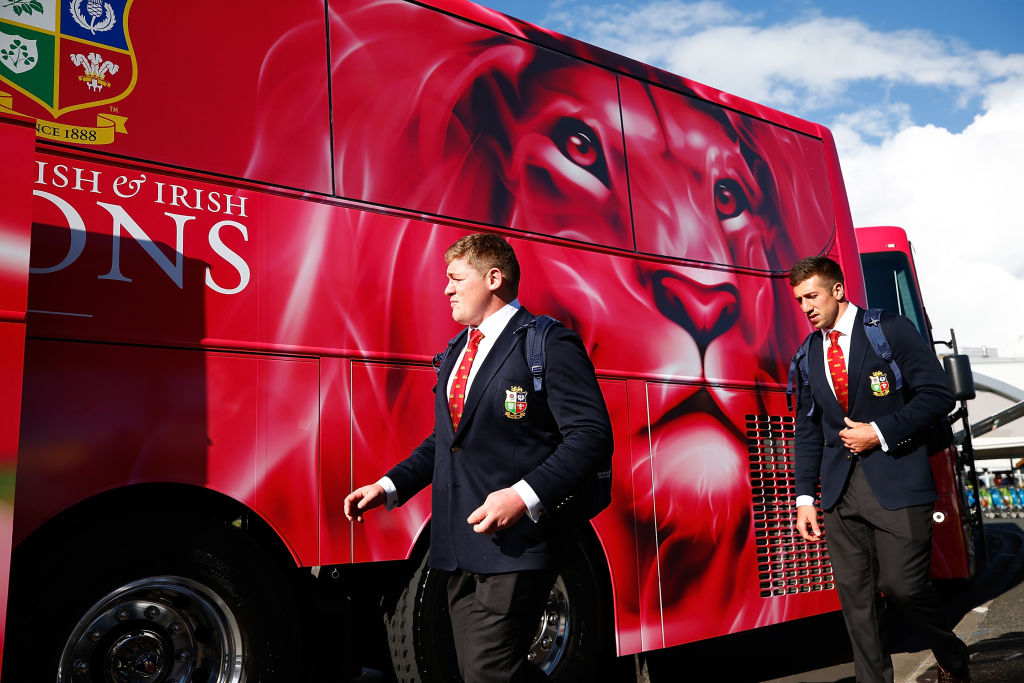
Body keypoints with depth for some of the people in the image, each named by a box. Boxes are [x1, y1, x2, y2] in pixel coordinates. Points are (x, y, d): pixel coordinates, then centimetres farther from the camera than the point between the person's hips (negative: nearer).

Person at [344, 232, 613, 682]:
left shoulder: (551, 345, -8)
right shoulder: (457, 352, 18)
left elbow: (591, 436, -15)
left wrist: (524, 496, -25)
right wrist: (389, 487, 12)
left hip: (513, 545, -8)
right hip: (458, 545, 8)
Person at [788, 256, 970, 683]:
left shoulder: (890, 329, -1)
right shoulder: (808, 354, 12)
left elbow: (938, 395, -5)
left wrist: (880, 433, -12)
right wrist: (805, 496, 8)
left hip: (897, 482, -4)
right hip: (841, 487, 4)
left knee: (901, 585, -4)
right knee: (854, 595, 4)